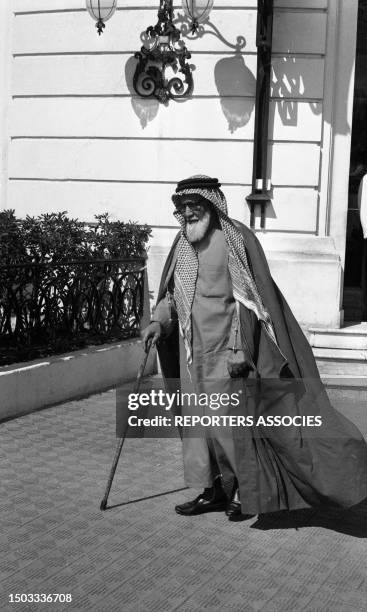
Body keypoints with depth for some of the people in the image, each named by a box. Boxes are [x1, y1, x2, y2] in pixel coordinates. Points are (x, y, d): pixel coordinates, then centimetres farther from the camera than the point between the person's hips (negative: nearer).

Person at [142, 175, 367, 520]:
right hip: (194, 353, 7)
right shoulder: (182, 246, 10)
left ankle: (247, 493, 14)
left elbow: (253, 300, -13)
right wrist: (159, 320, -1)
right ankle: (215, 490, 23)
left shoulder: (236, 239, -9)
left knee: (231, 421, -3)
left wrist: (240, 348, -18)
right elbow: (171, 295, 19)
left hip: (228, 350, -7)